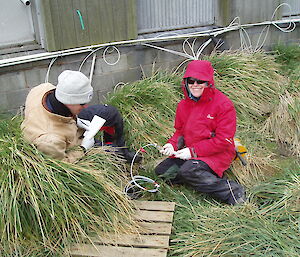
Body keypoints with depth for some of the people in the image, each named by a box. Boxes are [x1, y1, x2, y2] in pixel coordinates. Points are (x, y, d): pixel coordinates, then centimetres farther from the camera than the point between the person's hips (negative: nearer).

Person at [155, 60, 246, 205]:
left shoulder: (223, 105, -15)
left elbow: (223, 140, -17)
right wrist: (172, 144, -8)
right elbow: (180, 131, 17)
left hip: (217, 154, -8)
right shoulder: (183, 105, 7)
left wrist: (193, 151, -21)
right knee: (161, 170, -5)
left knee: (188, 171, -32)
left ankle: (232, 191, -19)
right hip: (189, 153, 8)